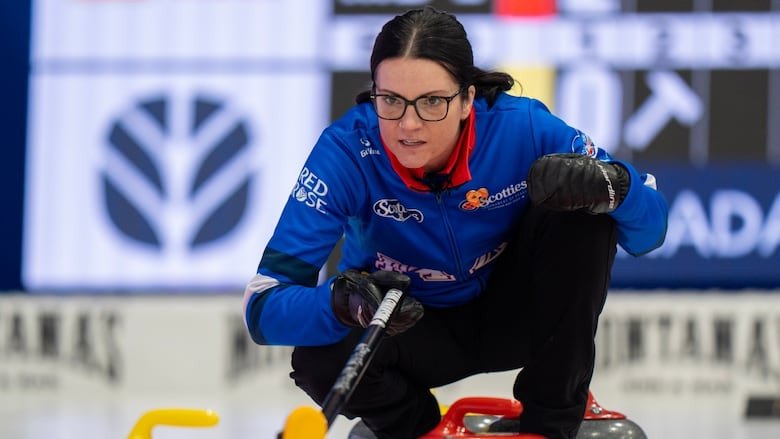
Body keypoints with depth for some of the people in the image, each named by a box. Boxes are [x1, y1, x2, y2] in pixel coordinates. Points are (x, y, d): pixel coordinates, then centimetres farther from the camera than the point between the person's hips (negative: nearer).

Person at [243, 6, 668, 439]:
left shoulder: (520, 127, -26)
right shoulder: (347, 149, -28)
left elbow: (649, 227, -19)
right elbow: (264, 307, -31)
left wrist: (608, 185, -42)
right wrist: (343, 302, -52)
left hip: (510, 315, 1)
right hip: (413, 331, -1)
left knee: (583, 218, -25)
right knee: (320, 359, -31)